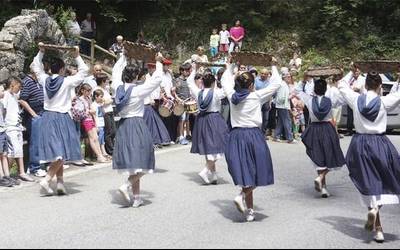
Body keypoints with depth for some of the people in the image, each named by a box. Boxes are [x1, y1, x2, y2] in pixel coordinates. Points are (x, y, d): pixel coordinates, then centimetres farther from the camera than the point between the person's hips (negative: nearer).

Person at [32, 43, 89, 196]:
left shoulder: (45, 80, 2)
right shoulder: (67, 82, -11)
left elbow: (36, 67, 21)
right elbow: (84, 71, -1)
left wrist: (41, 53, 19)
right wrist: (77, 57, 2)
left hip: (48, 118, 6)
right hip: (61, 118, -6)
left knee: (56, 153, 10)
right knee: (62, 153, -3)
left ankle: (60, 183, 11)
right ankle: (47, 180, -17)